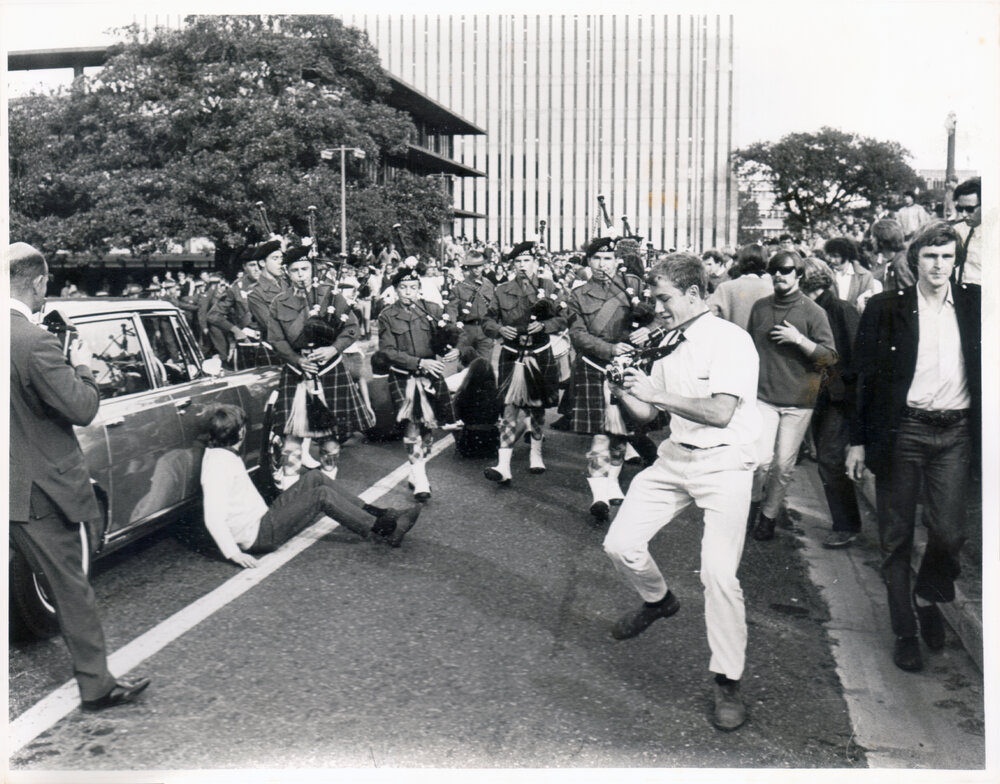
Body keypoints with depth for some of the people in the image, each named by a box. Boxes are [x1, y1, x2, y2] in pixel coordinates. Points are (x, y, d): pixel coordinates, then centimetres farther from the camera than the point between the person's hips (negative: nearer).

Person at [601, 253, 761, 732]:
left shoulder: (731, 341, -10)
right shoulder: (670, 343, 13)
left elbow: (720, 413, -22)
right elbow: (646, 414, 16)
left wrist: (656, 393, -19)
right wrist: (624, 389, -4)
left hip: (724, 463, -7)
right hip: (674, 458, 7)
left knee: (718, 572, -17)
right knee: (620, 544, 0)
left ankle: (728, 682, 1)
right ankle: (658, 600, 34)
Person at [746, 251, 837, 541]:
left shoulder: (813, 312, -3)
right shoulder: (760, 307, 7)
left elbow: (830, 357, -7)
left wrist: (799, 339, -18)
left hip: (798, 401, -1)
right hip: (764, 396, 1)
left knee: (784, 465, 3)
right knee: (762, 459, -10)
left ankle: (769, 515, 23)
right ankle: (754, 502, 18)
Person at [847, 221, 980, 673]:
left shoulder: (974, 306, 7)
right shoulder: (886, 309, 0)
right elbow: (866, 377, 1)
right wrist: (859, 440, -1)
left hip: (955, 433, 1)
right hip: (902, 431, -1)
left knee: (949, 532, -6)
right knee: (896, 537, 5)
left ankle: (928, 597, 26)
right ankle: (905, 631, 21)